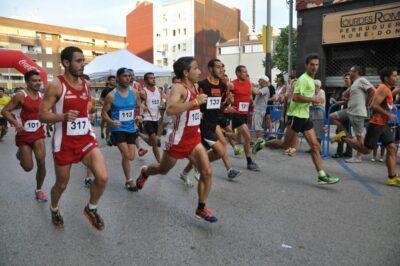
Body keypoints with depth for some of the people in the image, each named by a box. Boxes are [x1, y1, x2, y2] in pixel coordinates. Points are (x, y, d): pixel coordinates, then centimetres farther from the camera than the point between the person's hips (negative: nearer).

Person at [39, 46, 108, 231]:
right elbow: (42, 115, -12)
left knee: (103, 177, -14)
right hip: (64, 142, -3)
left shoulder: (85, 84, 6)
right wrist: (63, 116, -29)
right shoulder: (55, 86, -11)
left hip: (86, 138, 4)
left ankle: (91, 209, 15)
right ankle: (54, 209, 48)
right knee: (61, 184, 14)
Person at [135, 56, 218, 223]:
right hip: (178, 140, -6)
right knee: (163, 170, 17)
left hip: (194, 139, 7)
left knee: (207, 172, -6)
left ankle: (201, 208, 10)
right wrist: (195, 102, -37)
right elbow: (170, 110, -40)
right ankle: (145, 172, 52)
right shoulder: (178, 87, -20)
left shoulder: (194, 86, 6)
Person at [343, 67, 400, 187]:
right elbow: (374, 105, -24)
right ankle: (343, 138, 16)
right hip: (376, 124, -9)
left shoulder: (388, 89, 15)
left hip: (384, 125, 9)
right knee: (366, 150, 1)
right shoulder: (383, 88, -15)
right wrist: (389, 115, -20)